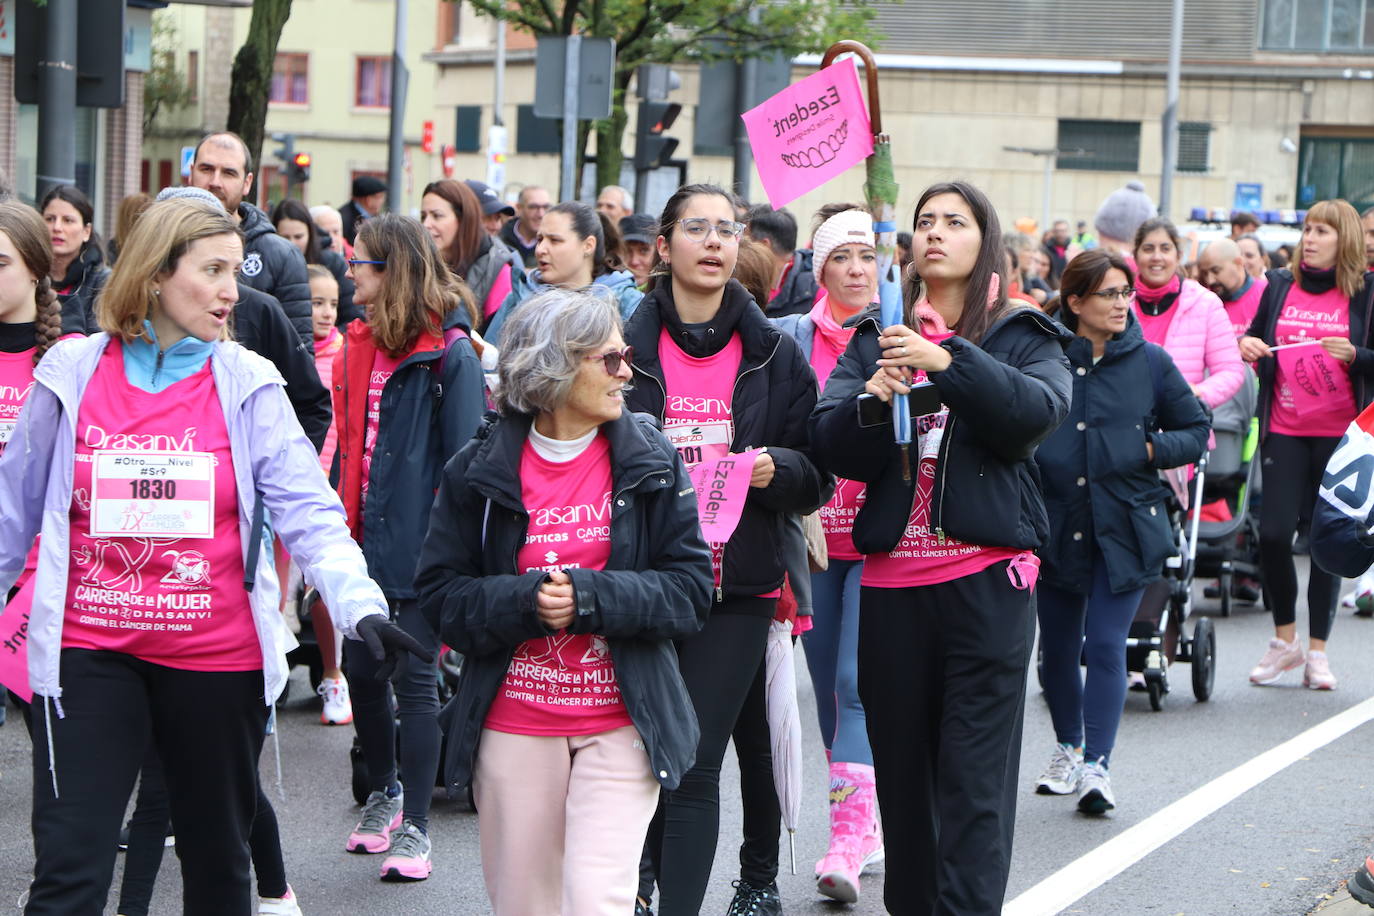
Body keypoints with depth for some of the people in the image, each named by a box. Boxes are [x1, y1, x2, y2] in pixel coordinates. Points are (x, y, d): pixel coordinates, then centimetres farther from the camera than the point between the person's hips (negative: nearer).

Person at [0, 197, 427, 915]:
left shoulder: (248, 384, -1)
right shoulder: (71, 372, 1)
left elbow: (309, 511, -9)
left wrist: (361, 606, -24)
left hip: (218, 660, 1)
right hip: (88, 657, 0)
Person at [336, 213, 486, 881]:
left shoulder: (451, 358, -10)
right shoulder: (359, 347, 11)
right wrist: (338, 528, 12)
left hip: (420, 549, -7)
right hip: (364, 543, 7)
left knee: (414, 679, -1)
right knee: (361, 672, 13)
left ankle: (415, 825, 8)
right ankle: (384, 792, 34)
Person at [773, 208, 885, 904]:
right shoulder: (791, 339, 6)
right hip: (813, 532, 3)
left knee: (859, 682, -13)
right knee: (829, 683, 9)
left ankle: (848, 839, -16)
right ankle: (867, 827, 23)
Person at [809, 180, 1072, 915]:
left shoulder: (1022, 336, 6)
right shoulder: (876, 336, 13)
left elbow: (1038, 411, -15)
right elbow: (832, 447, 0)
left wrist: (949, 361, -27)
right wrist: (870, 398, -20)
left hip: (986, 579, -3)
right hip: (890, 583, 3)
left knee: (974, 779, -6)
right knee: (901, 772, 9)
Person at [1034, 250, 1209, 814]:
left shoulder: (1150, 362, 1)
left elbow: (1196, 432, 10)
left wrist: (1153, 449, -7)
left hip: (1125, 528, -1)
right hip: (1055, 528, 1)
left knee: (1106, 644, -9)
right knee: (1057, 649, 11)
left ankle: (1097, 764, -5)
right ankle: (1067, 747, 33)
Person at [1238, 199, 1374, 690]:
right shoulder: (1280, 285, 9)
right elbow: (1255, 341, 18)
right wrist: (1246, 345, -3)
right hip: (1284, 429, 2)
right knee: (1273, 534, -6)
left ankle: (1317, 650, 13)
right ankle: (1284, 640, 14)